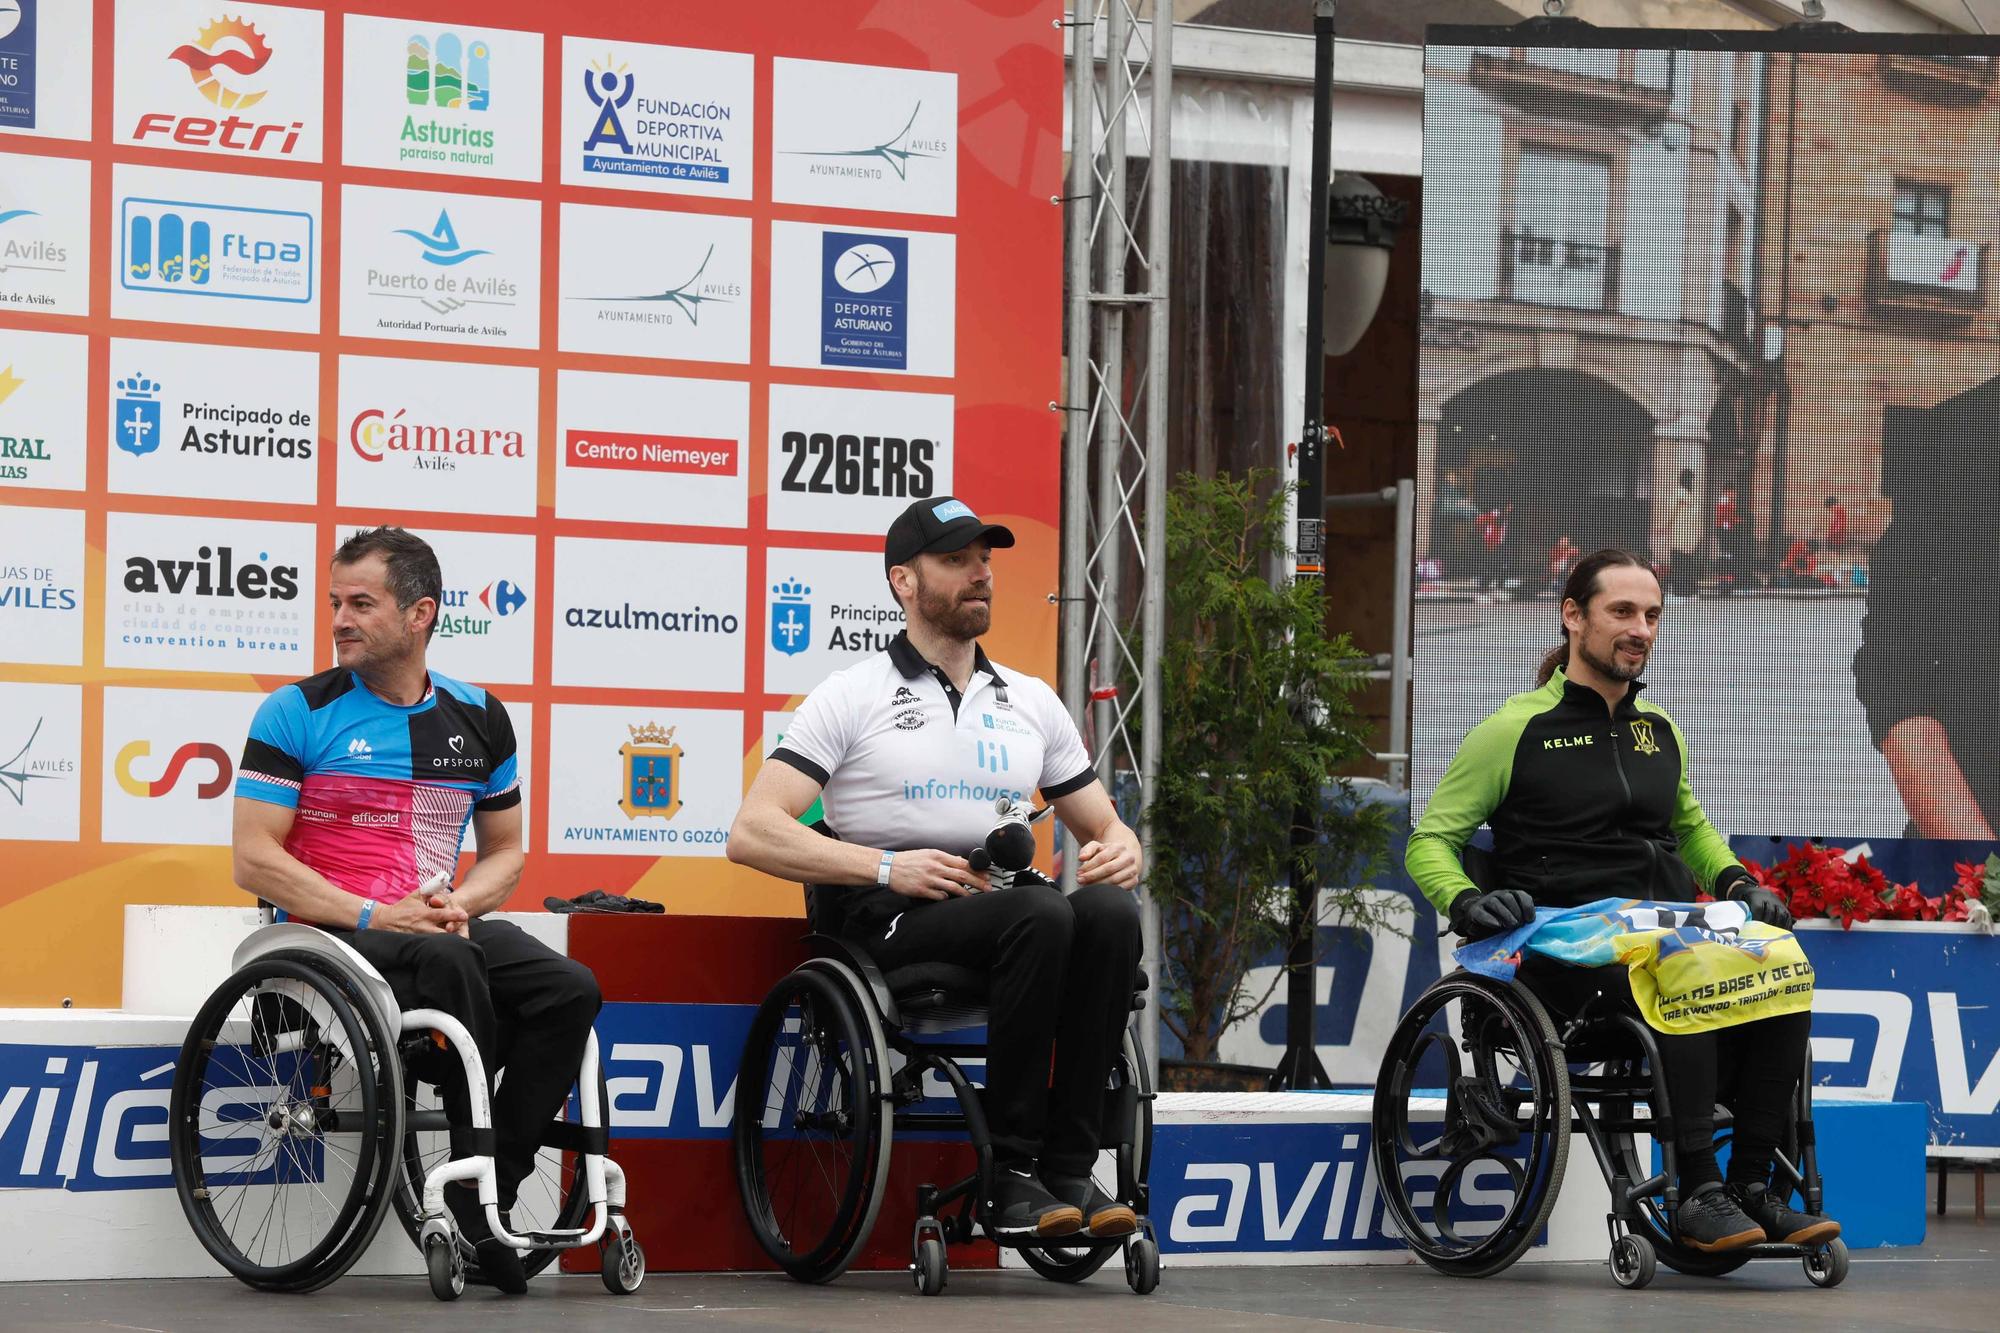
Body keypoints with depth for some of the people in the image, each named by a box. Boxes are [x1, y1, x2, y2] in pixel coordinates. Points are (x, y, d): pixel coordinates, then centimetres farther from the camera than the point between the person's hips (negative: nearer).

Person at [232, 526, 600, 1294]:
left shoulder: (478, 719, 11)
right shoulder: (298, 713, -2)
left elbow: (504, 851, 20)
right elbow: (255, 859, -7)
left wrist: (459, 905, -4)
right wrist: (374, 916, -16)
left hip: (438, 931, 5)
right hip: (327, 938, -5)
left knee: (568, 991, -22)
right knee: (448, 965, -35)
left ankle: (482, 1197, -18)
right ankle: (471, 1195, -23)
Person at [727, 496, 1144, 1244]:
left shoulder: (1031, 703, 19)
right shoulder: (853, 697, 4)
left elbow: (1103, 827, 24)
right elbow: (752, 833, -6)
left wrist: (1118, 851, -3)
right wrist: (887, 867, -18)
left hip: (994, 914, 5)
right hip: (889, 927, -5)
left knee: (1109, 913, -28)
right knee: (1041, 913, -34)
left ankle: (1068, 1168, -26)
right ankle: (1009, 1174, -29)